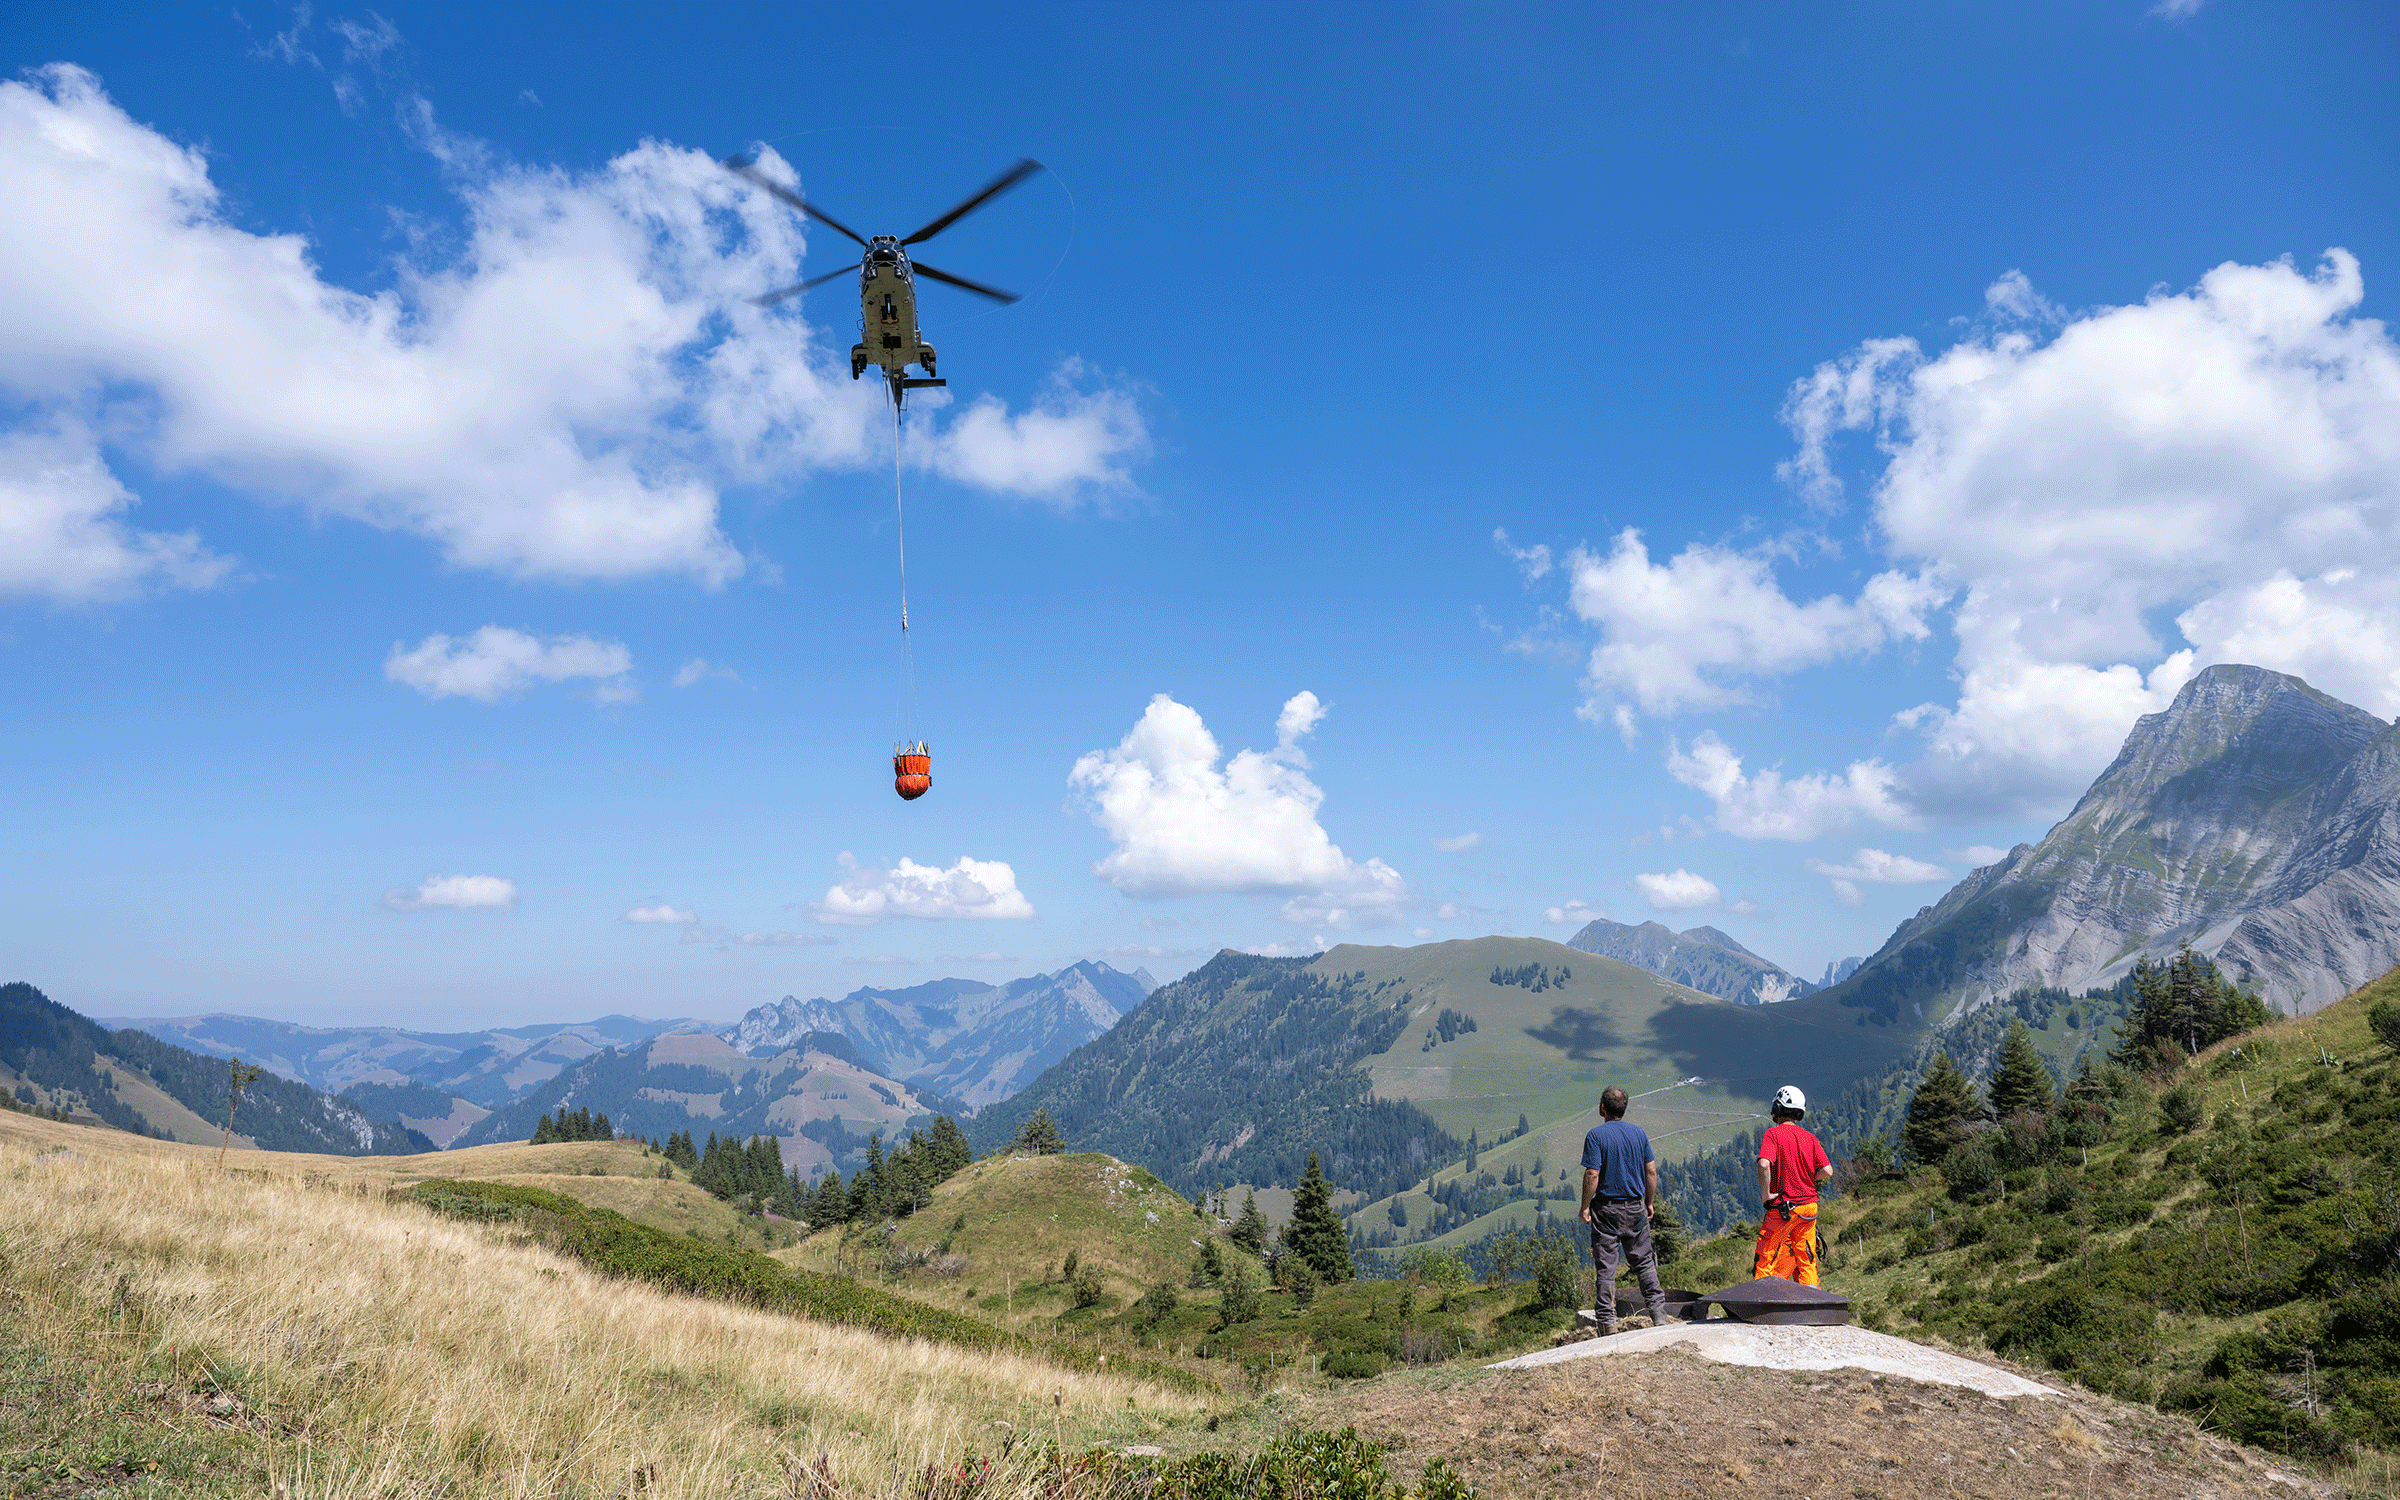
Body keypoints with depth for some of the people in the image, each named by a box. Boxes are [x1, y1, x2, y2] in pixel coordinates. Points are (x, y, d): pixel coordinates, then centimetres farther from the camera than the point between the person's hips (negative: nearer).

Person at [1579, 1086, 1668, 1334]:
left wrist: (1585, 1207, -8)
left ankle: (1607, 1320, 3)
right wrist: (1650, 1202, 15)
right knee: (1643, 1261, 13)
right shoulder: (1639, 1133, 3)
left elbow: (1592, 1175, -16)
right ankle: (1658, 1312, 9)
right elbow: (1651, 1171, 5)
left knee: (1605, 1266, 2)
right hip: (1635, 1207, 4)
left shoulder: (1596, 1135, -11)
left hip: (1606, 1209, -4)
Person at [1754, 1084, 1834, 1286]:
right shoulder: (1809, 1138, 4)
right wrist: (1806, 1181, 14)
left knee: (1765, 1262, 3)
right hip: (1809, 1206, 5)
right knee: (1806, 1263, 13)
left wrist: (1766, 1194, -15)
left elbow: (1764, 1164, -26)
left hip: (1783, 1208, -5)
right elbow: (1827, 1171, -1)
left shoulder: (1773, 1134, -10)